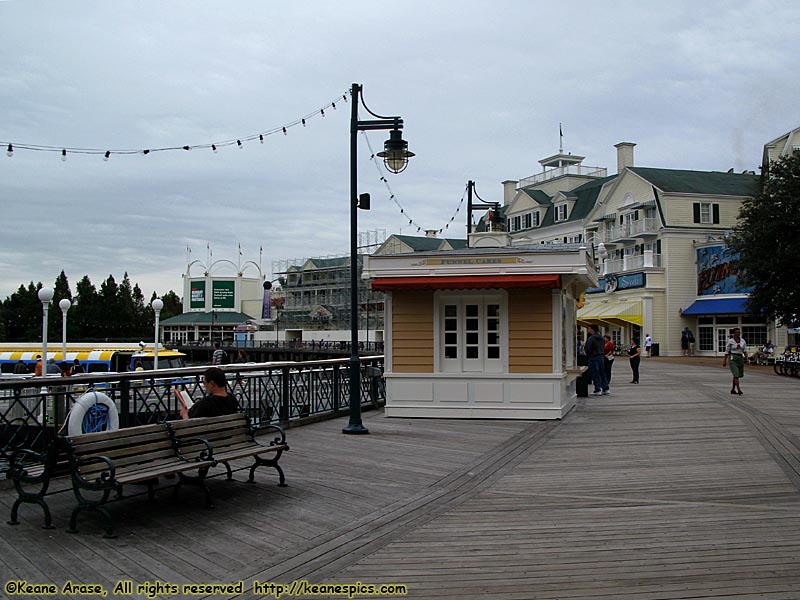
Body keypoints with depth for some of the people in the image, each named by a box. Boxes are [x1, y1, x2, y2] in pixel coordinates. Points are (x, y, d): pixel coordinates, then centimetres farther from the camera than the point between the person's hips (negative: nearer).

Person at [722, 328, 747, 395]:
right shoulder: (730, 341, -5)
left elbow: (745, 350, 5)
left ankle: (732, 389, 23)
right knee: (736, 374, -15)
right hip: (732, 359, -5)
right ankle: (739, 390, -20)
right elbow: (727, 351, -2)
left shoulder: (743, 341, 7)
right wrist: (724, 361, -3)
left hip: (740, 358, 5)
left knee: (738, 375, 10)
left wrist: (746, 356, -14)